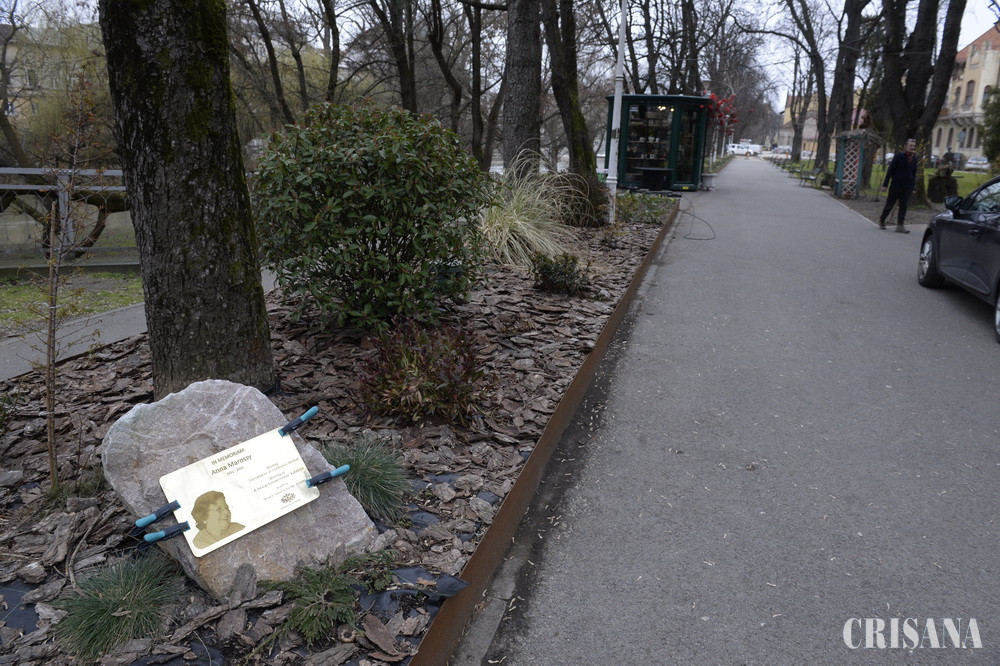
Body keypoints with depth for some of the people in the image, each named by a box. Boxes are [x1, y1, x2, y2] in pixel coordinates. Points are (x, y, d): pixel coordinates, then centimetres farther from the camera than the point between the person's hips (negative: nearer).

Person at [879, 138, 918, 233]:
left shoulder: (914, 158, 7)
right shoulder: (898, 156, -5)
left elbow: (914, 173, 14)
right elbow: (890, 170, -5)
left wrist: (912, 186, 10)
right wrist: (885, 184, -9)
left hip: (907, 187, 4)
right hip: (896, 185, -3)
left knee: (903, 206, 1)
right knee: (889, 204, 5)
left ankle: (900, 225, 2)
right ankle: (881, 220, 23)